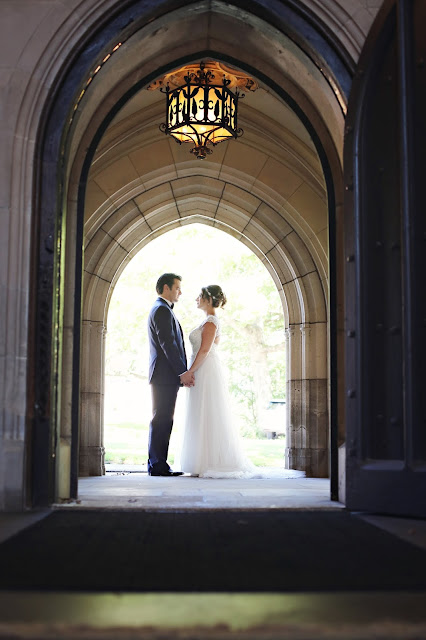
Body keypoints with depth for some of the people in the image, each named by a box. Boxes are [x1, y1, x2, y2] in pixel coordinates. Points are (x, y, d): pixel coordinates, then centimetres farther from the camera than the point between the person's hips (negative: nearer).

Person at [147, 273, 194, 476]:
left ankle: (157, 465, 14)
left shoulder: (162, 309, 23)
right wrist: (182, 372, -18)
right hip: (165, 375, -11)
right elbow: (167, 344, -18)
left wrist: (183, 372, 16)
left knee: (162, 421, 11)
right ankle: (158, 465, -7)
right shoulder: (162, 310, -10)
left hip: (166, 376, 11)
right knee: (162, 420, -9)